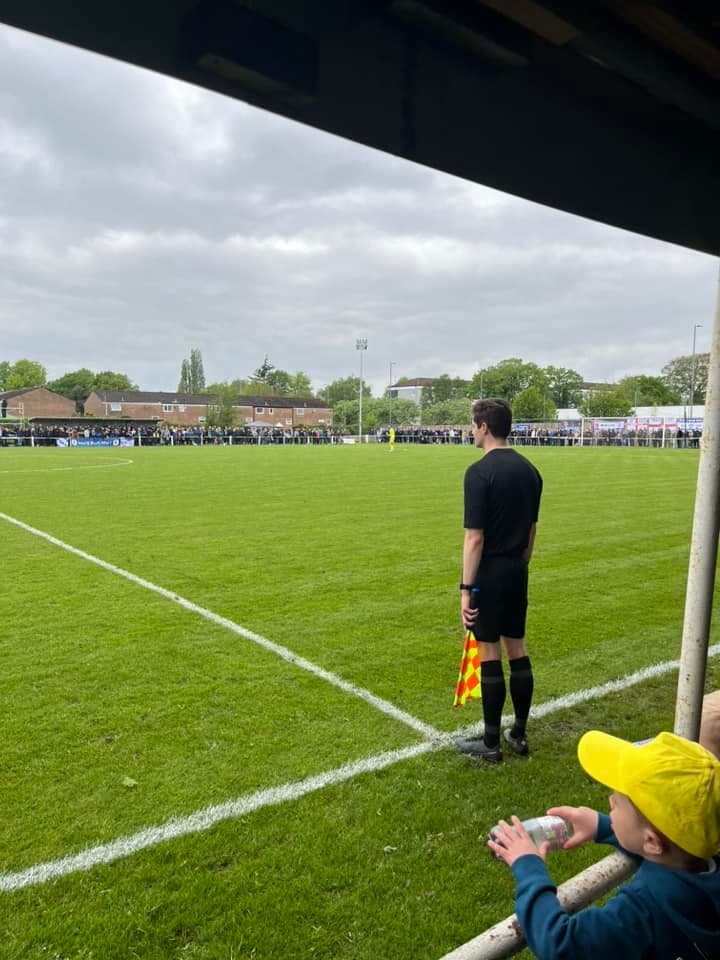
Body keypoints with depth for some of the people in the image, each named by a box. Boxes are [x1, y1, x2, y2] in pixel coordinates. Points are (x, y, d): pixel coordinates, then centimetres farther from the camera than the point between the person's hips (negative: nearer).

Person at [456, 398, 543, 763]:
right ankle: (519, 734, 26)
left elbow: (475, 538, -19)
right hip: (517, 572, 7)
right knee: (517, 650, 14)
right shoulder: (529, 470, 6)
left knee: (490, 654, 2)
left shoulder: (480, 472, -17)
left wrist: (466, 589, -15)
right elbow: (531, 531, 12)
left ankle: (490, 743, 15)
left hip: (489, 574, -7)